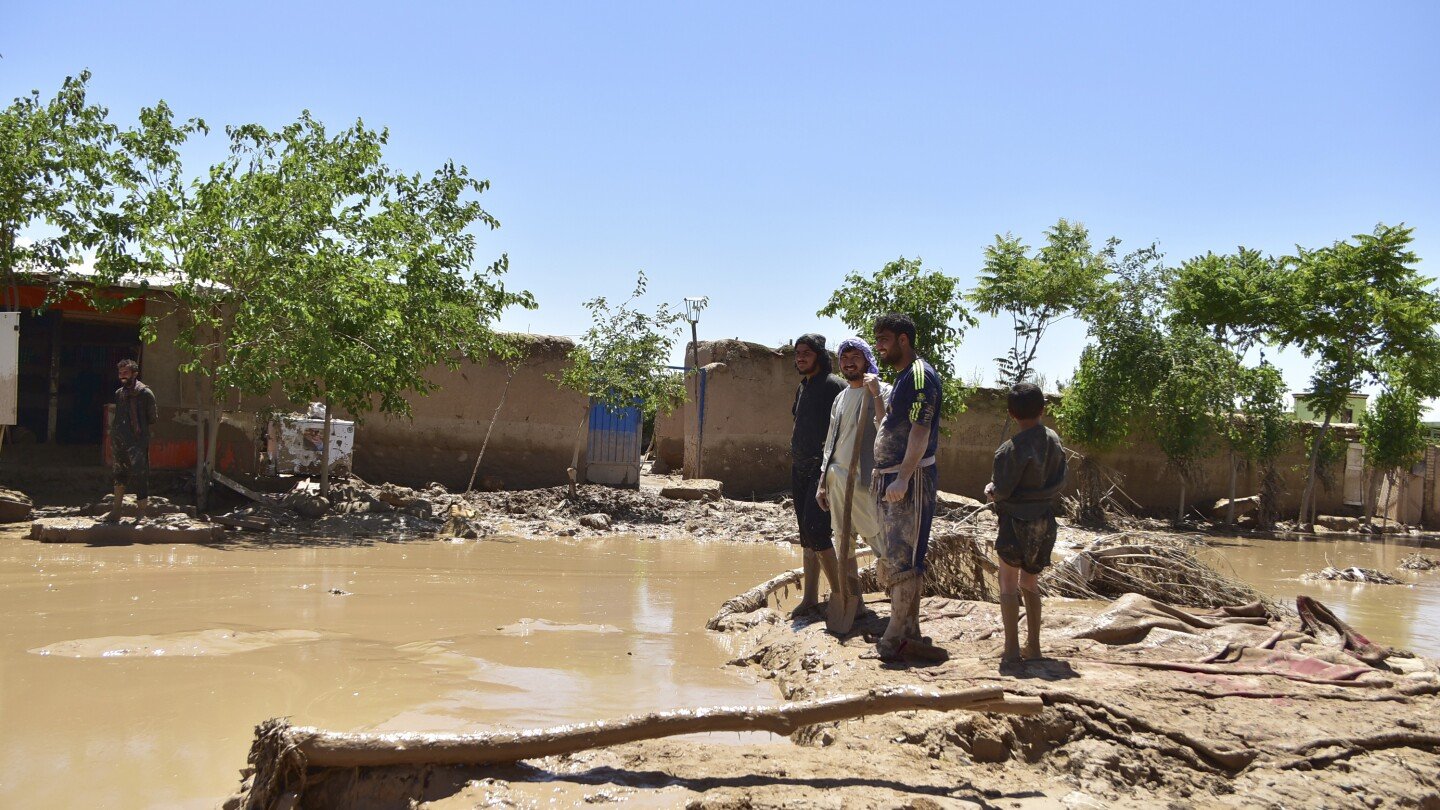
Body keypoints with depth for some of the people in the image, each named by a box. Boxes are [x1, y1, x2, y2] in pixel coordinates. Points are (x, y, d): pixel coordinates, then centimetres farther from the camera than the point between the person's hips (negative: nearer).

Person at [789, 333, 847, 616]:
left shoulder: (834, 386, -9)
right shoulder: (803, 387, 17)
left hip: (823, 468, -8)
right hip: (800, 468, 8)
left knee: (816, 532, -15)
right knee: (807, 537, 10)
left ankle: (839, 594, -3)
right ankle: (809, 597, 15)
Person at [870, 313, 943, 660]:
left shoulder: (920, 375, -12)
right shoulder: (901, 377, 19)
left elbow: (920, 431, -21)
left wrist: (903, 477, -27)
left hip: (911, 480, -11)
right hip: (891, 479, 11)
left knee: (902, 558, -9)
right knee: (892, 557, 12)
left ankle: (896, 636, -6)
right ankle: (910, 630, 19)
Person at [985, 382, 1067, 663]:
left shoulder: (1013, 448, -19)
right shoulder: (1053, 440, 2)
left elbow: (1002, 490, -16)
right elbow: (1059, 482, 8)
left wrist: (991, 490, 5)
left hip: (1017, 520, -6)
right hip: (1045, 520, 7)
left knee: (1008, 584, 3)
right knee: (1029, 583, 17)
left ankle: (1012, 648, 1)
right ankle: (1033, 646, 20)